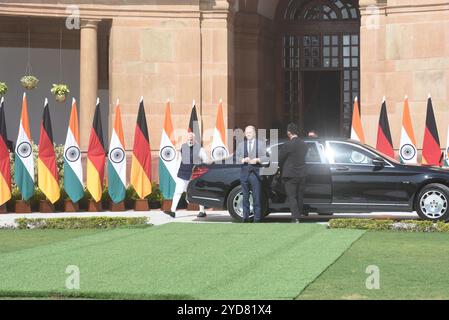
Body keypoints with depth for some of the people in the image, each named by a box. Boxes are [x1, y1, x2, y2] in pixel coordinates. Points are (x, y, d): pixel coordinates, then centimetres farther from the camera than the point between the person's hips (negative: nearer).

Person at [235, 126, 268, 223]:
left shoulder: (261, 144, 7)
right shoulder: (241, 145, 15)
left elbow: (266, 157, -1)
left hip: (256, 172, -3)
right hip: (244, 172, 3)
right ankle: (245, 217, 11)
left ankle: (257, 218, -2)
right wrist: (243, 160, -11)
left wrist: (257, 160, -15)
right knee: (245, 197, 6)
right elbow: (236, 158, 8)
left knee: (257, 197, -5)